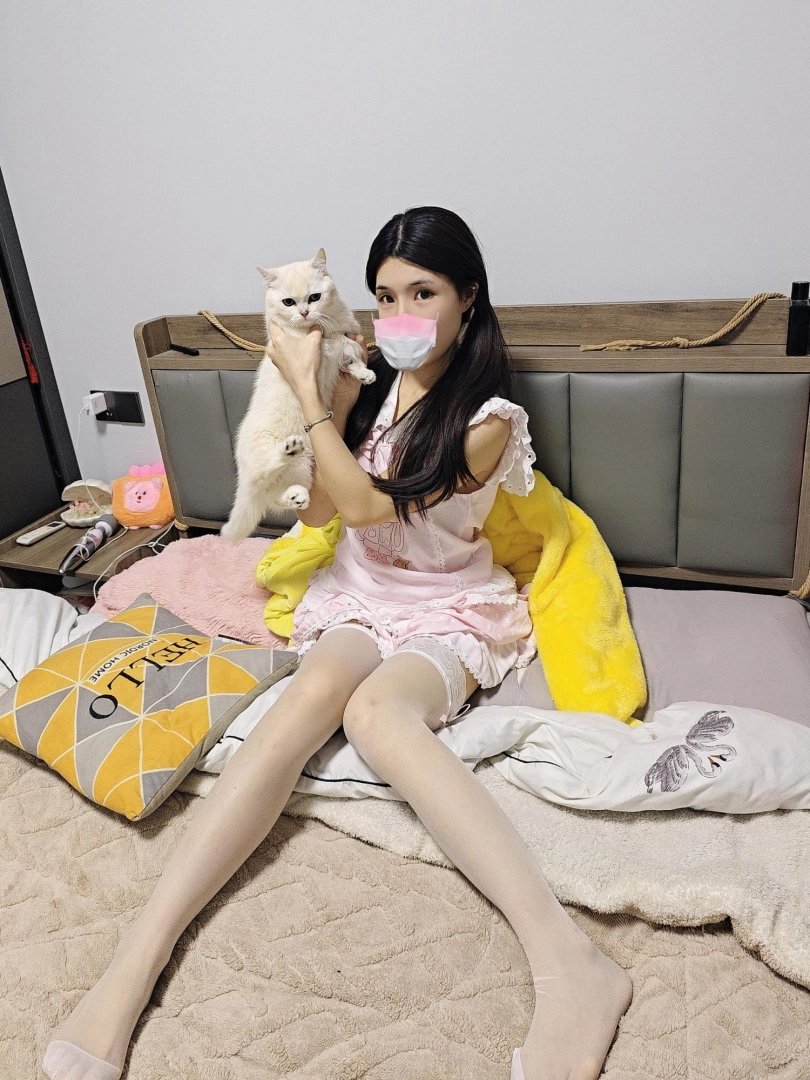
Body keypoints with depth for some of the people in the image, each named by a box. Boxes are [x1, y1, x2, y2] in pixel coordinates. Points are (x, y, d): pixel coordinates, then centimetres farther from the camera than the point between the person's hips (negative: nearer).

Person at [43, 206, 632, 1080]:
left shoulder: (488, 418, -9)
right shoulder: (370, 380, 6)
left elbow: (365, 504, -17)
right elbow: (318, 514, 6)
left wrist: (306, 389, -12)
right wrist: (328, 402, -3)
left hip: (449, 612, -3)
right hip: (358, 595, 4)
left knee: (376, 711, -37)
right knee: (313, 691, -32)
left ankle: (568, 961, -44)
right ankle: (137, 959, -39)